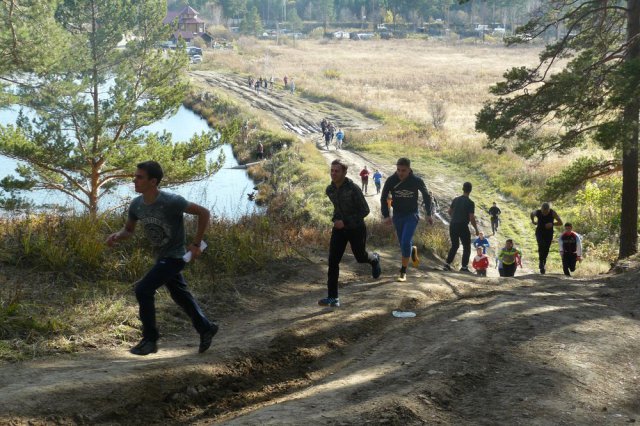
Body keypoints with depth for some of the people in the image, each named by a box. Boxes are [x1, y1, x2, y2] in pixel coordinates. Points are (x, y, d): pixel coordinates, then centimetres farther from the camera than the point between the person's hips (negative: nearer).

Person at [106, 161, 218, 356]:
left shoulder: (171, 202, -27)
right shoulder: (137, 205, -6)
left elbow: (204, 213, -19)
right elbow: (128, 230, 9)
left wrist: (196, 244, -17)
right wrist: (117, 236, -15)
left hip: (174, 257, -8)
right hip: (161, 257, 8)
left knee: (143, 289, -16)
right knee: (180, 295, 19)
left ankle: (150, 339, -4)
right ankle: (206, 329, 37)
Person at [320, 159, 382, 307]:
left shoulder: (353, 189, -22)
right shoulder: (330, 190, -3)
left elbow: (365, 210, -18)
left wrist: (345, 222, -24)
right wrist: (335, 219, 4)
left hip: (356, 229, -4)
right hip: (339, 229, 4)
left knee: (361, 257, 15)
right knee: (333, 261, -9)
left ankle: (374, 259, 54)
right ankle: (332, 297, -8)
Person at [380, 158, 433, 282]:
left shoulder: (417, 181, -15)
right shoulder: (391, 181, -13)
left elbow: (426, 196, 3)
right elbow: (383, 198, 1)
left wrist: (428, 214, 6)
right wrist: (386, 215, -7)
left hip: (412, 215, -3)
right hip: (397, 216, 3)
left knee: (405, 242, -17)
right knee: (403, 243, 13)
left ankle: (403, 272, -8)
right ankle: (413, 250, 50)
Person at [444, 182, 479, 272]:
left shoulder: (455, 200, 7)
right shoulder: (470, 203, -11)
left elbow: (450, 212, 16)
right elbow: (472, 218, -14)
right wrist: (476, 230, -4)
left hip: (453, 226, 5)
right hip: (463, 227, -5)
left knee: (454, 245, 19)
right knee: (467, 247, 8)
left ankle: (447, 264, 9)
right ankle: (464, 266, 1)